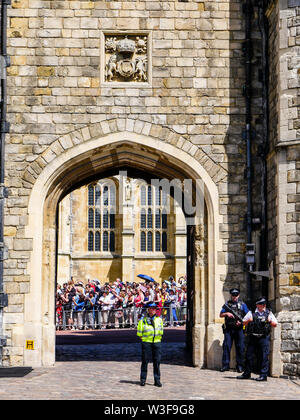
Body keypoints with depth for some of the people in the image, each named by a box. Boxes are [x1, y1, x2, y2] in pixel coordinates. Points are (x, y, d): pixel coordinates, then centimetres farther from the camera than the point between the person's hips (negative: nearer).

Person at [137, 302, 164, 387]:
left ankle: (157, 380, 6)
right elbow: (139, 333, 4)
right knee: (145, 361, -1)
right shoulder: (143, 320, 1)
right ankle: (143, 380, 7)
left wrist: (158, 338, 8)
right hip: (146, 342, -2)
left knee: (157, 362, 1)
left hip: (157, 342, 3)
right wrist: (143, 339, -2)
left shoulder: (159, 319, 12)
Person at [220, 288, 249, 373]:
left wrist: (241, 321, -10)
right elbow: (221, 315, 12)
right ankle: (225, 365, 3)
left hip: (239, 328, -1)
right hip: (228, 329, 1)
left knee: (240, 347, 0)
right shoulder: (227, 304, 11)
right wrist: (227, 314, -8)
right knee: (226, 346, -1)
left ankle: (240, 365, 6)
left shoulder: (242, 304, 8)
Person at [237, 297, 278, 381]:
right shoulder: (251, 313, 6)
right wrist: (249, 320, -8)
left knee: (264, 356, -6)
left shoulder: (269, 313, 8)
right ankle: (247, 373, 16)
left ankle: (263, 375, -2)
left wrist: (270, 321, -9)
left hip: (264, 338, -1)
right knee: (249, 355, 4)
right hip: (253, 337, 1)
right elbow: (244, 322, 12)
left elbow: (275, 324, 10)